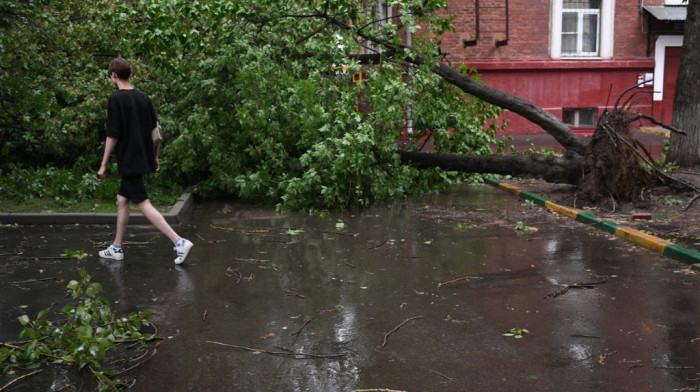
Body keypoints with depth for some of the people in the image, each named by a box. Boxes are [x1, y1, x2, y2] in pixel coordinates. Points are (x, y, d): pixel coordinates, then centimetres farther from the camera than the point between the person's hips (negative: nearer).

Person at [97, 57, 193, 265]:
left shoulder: (116, 98, -13)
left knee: (143, 204, -6)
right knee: (122, 200, 18)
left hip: (129, 161, -8)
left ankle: (179, 241, -14)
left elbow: (113, 135, -15)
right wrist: (155, 157, 20)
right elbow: (156, 129, 11)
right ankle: (116, 248, 25)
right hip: (143, 159, 8)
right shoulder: (143, 97, 7)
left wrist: (103, 164, -8)